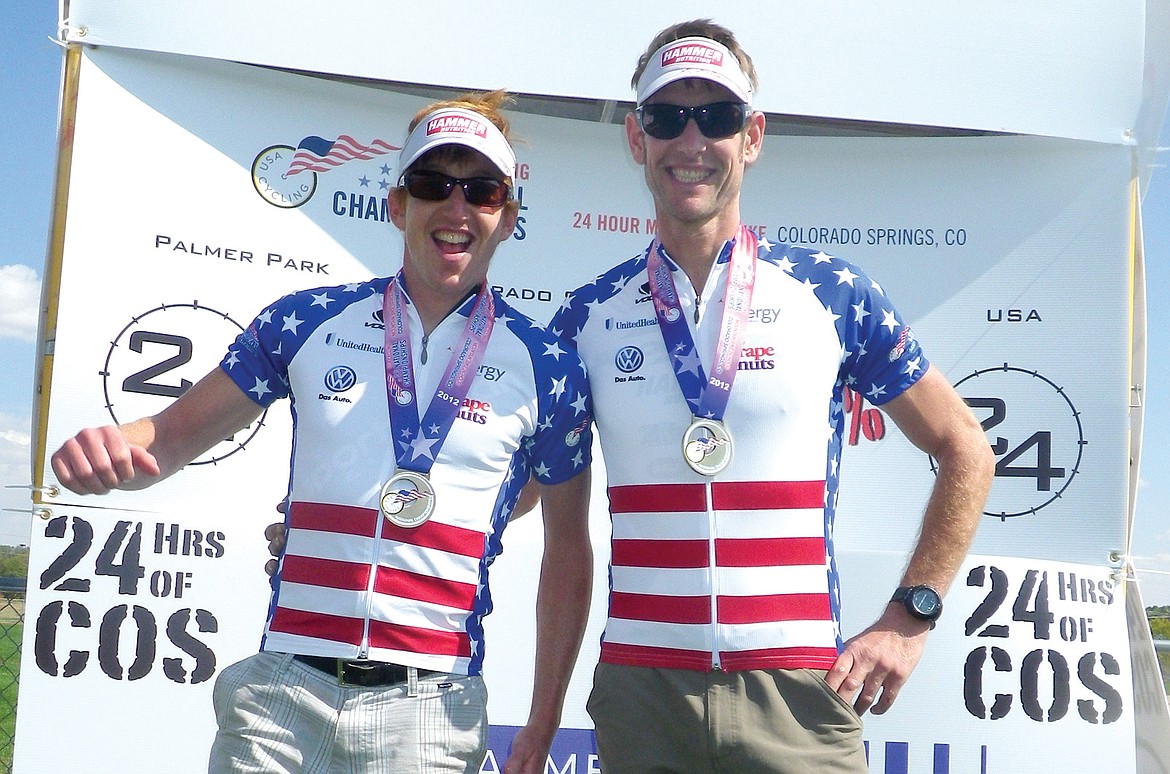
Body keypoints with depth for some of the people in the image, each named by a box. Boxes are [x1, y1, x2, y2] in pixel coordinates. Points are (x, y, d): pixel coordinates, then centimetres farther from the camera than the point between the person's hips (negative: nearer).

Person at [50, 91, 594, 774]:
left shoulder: (546, 367, 1)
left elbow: (568, 551, 6)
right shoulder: (306, 322, 4)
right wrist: (107, 450, -15)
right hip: (282, 694, 1)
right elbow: (172, 436, 9)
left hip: (429, 712, -1)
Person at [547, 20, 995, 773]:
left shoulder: (833, 292, 0)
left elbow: (966, 452, 8)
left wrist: (908, 619, 1)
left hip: (801, 694, -1)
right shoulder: (588, 314, 4)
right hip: (638, 691, 2)